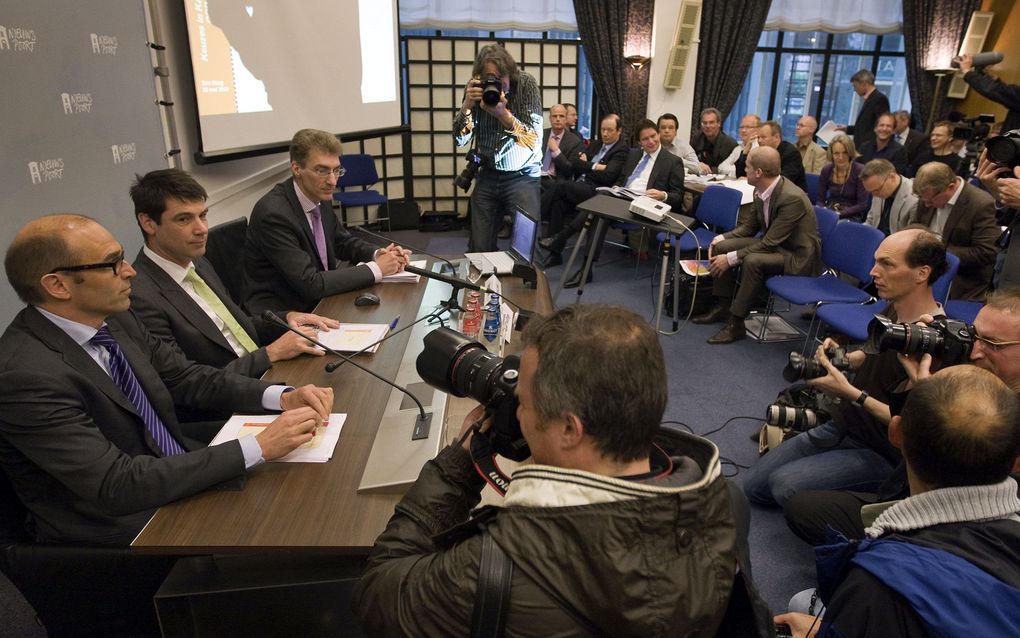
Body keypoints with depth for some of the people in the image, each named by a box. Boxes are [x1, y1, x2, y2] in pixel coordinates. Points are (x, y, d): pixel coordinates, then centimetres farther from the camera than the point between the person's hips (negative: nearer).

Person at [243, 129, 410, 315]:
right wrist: (375, 269, -21)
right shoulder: (273, 213, -23)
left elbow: (343, 242, 15)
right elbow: (310, 284, -25)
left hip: (318, 301, 7)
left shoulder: (319, 196, -1)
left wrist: (377, 254, -5)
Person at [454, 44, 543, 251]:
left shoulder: (526, 85, -10)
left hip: (523, 175, -2)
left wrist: (503, 113, -29)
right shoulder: (474, 90, -2)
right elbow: (460, 140, -4)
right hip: (487, 176, 3)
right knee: (479, 247, 1)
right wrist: (467, 105, -20)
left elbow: (534, 139, -15)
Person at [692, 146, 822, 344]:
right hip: (773, 243, 8)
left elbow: (769, 244, -28)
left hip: (798, 256, -8)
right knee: (721, 246, -5)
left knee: (752, 261, -34)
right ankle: (722, 306, 6)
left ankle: (736, 323, -21)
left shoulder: (792, 198, -28)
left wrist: (731, 258, -26)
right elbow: (750, 225, 11)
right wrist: (721, 238, -3)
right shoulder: (761, 191, -5)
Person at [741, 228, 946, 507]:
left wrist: (851, 393, -30)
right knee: (754, 483, 2)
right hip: (840, 426, 8)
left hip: (880, 453, -7)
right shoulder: (892, 310, 1)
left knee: (784, 484, -25)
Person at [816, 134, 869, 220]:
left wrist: (840, 214, -19)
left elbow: (863, 205, -8)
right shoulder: (826, 170, 2)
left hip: (851, 216, -3)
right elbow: (820, 200, 8)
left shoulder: (860, 171, -8)